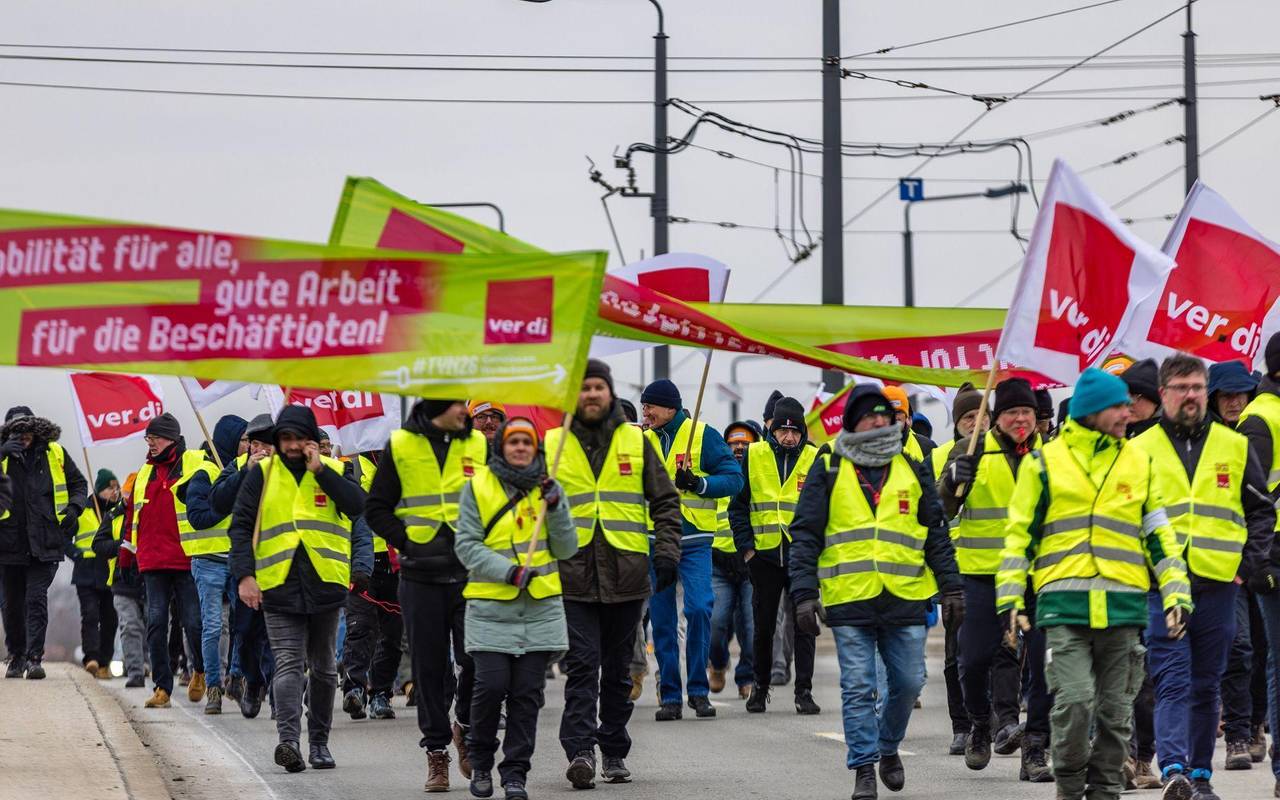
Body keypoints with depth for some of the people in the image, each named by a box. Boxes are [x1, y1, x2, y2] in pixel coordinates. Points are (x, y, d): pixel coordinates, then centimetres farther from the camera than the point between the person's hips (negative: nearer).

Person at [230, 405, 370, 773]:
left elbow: (357, 504, -11)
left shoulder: (335, 470, 7)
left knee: (323, 667, 11)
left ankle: (319, 742, 21)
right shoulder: (262, 474, 5)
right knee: (288, 663, -13)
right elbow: (241, 526, 3)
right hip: (279, 586, -2)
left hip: (325, 583, 2)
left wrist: (320, 470, -13)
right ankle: (288, 739, -24)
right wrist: (244, 576, -8)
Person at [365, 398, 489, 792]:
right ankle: (436, 752, 12)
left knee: (477, 658, -9)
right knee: (430, 667, 3)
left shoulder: (479, 446, 7)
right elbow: (377, 508, 7)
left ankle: (465, 726, 17)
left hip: (471, 572, 1)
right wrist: (406, 541, -5)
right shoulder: (400, 446, 3)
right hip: (421, 577, -1)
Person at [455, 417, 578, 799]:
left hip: (541, 607, 2)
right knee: (491, 686, -10)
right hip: (490, 606, -2)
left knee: (527, 693, 1)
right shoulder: (478, 487, 2)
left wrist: (554, 505, -8)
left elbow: (567, 549, 6)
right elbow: (467, 546, -3)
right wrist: (510, 570, -16)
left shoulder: (547, 488, 10)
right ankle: (480, 761, 13)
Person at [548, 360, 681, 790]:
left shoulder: (636, 441, 9)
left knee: (618, 669, 9)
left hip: (626, 573, 2)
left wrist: (666, 551, 0)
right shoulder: (552, 444, 6)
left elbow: (664, 501, 11)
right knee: (582, 665, -11)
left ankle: (614, 752, 17)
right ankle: (580, 751, -18)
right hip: (573, 574, -2)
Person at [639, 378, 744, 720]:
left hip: (694, 541, -4)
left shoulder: (703, 435, -2)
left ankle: (699, 690, -3)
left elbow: (734, 479, -6)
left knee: (699, 608, -15)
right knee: (662, 619, 3)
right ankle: (669, 696, 9)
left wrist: (698, 483, -20)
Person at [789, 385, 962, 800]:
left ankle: (888, 748, 30)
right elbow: (805, 536, 1)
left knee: (908, 683, 6)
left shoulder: (913, 471, 11)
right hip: (849, 600, -2)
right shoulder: (828, 471, 3)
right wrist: (805, 594, -7)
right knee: (858, 689, -2)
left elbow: (937, 535, 15)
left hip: (905, 600, 2)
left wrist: (950, 587, 8)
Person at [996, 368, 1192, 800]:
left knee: (1116, 709, 7)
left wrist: (1176, 594, 7)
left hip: (1123, 606, 3)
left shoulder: (1139, 463, 13)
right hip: (1064, 604, -3)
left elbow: (1160, 535, 16)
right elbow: (1019, 535, 8)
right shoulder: (1044, 462, 6)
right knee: (1074, 700, -13)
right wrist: (1010, 600, 1)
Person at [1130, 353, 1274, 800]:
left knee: (1206, 686, 9)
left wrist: (1248, 564, 3)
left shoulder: (1234, 446, 10)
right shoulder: (1140, 451, 5)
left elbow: (1261, 511, 14)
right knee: (1172, 683, -12)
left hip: (1218, 584, 2)